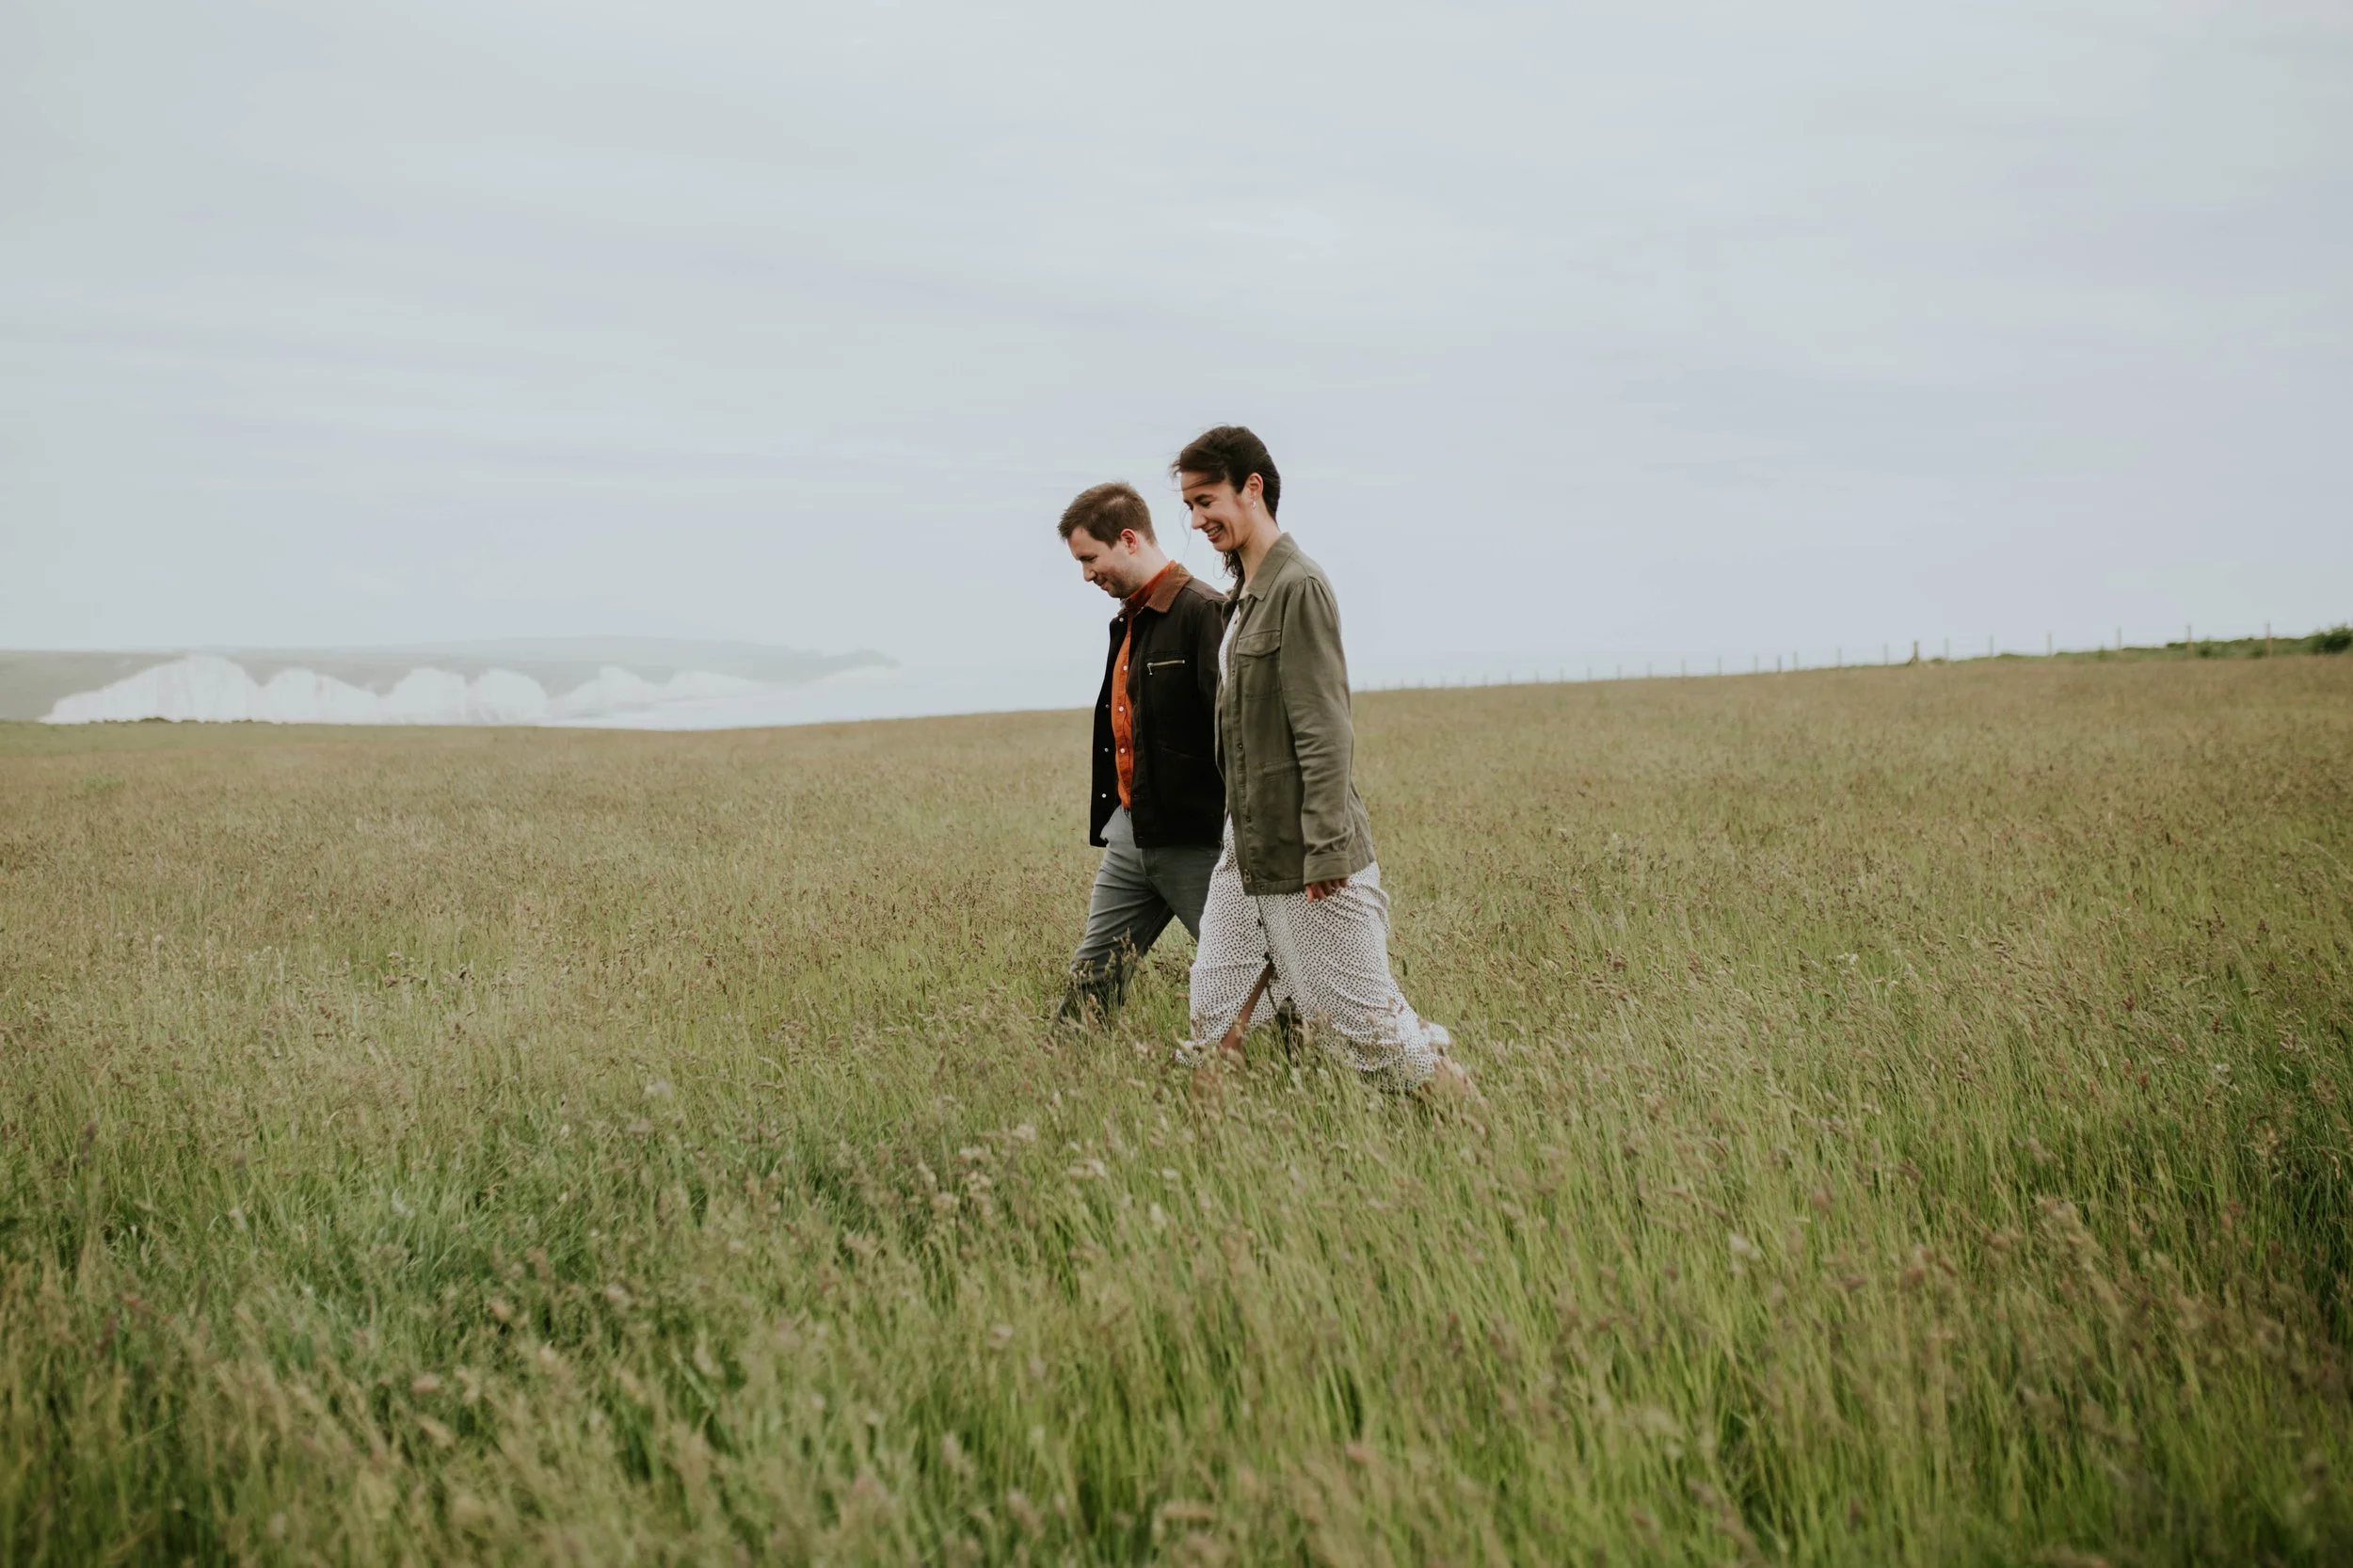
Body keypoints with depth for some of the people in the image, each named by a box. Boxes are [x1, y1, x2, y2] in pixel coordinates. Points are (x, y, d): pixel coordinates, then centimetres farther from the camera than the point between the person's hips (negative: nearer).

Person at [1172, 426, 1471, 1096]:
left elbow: (1325, 734, -18)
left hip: (1305, 860, -9)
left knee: (1364, 1022, -3)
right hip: (1244, 853, 9)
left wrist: (1325, 851, -21)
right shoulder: (1243, 595, 15)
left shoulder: (1298, 586, -14)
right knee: (1215, 1023, 9)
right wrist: (1240, 833, 19)